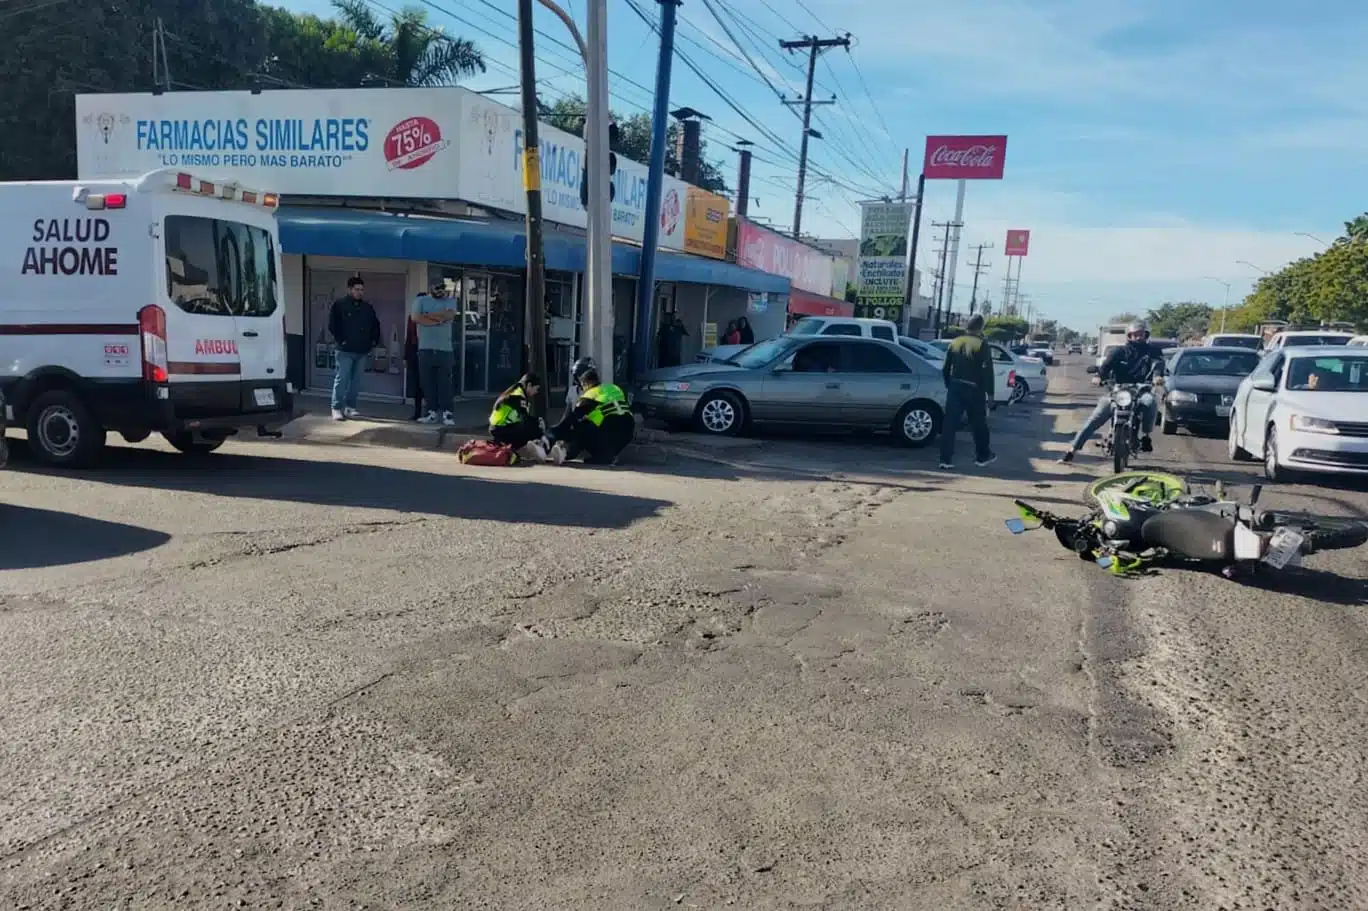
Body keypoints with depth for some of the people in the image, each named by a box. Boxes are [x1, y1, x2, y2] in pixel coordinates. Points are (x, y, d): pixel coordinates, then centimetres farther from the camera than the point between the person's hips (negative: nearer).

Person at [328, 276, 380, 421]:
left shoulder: (368, 308, 14)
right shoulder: (339, 304, -1)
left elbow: (376, 326, 23)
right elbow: (332, 324, -6)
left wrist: (374, 342, 14)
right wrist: (340, 340, -10)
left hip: (362, 351, 5)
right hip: (345, 350, -5)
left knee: (356, 380, 7)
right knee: (341, 379, -7)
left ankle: (350, 407, 15)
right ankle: (337, 408, -5)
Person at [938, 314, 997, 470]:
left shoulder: (955, 343, 7)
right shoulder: (982, 345, -8)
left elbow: (945, 368, 10)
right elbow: (987, 371, -11)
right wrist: (989, 392, -6)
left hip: (955, 388, 4)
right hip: (974, 389, -3)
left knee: (950, 424, 2)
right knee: (978, 424, 12)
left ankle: (946, 459, -3)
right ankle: (982, 456, 26)